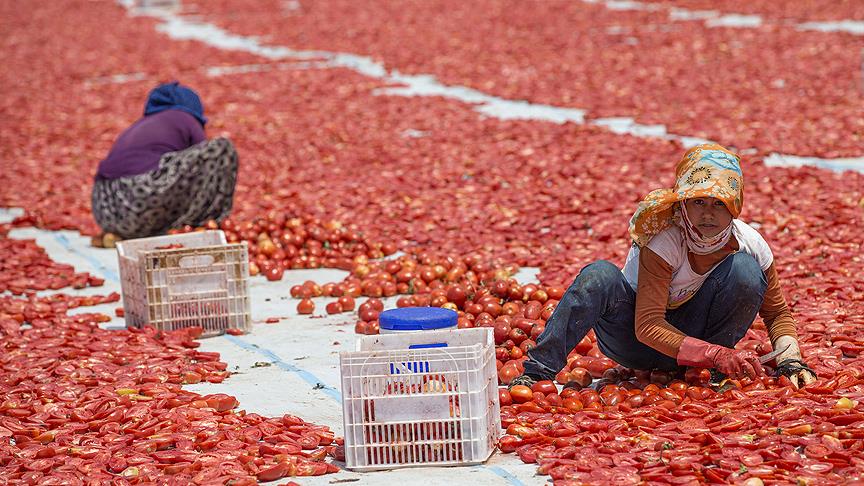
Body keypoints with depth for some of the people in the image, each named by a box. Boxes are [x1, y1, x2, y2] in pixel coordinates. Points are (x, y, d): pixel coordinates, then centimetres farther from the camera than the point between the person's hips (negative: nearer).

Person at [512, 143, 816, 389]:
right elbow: (647, 326, -31)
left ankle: (707, 373, -8)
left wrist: (791, 360, -18)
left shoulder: (749, 243, -14)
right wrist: (714, 354, -41)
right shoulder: (663, 242, -26)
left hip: (691, 335, 3)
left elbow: (777, 313, 1)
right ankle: (538, 372, -30)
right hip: (637, 339, -3)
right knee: (600, 276, -35)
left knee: (745, 269, -21)